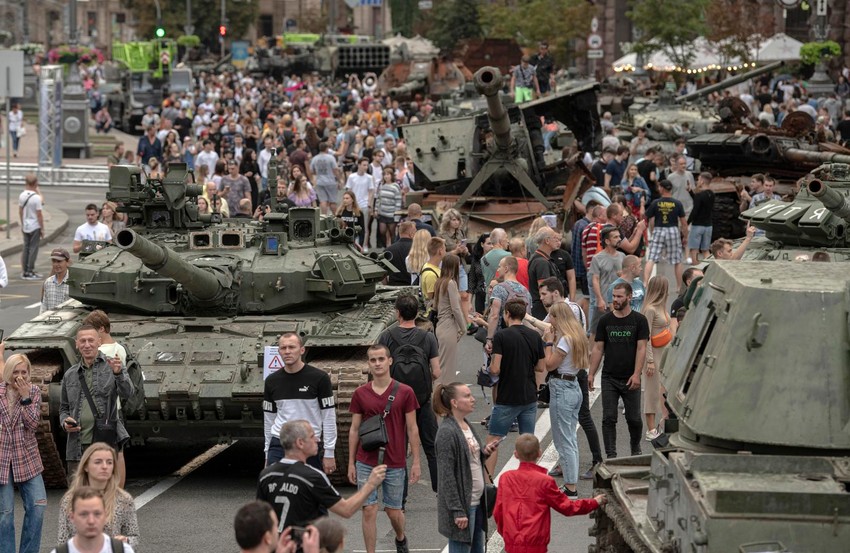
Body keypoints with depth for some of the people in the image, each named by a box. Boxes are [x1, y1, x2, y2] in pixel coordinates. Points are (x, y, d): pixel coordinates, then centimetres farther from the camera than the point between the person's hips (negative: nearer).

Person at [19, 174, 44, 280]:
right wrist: (42, 229, -8)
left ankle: (25, 271, 16)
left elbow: (20, 211, 8)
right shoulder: (37, 197, -18)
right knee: (33, 248, -1)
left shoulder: (22, 195, 0)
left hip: (25, 226, 6)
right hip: (35, 227, -6)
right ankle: (30, 272, 0)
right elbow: (39, 215, -16)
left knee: (26, 248, 13)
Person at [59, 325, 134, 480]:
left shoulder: (112, 366, 4)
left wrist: (118, 373, -30)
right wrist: (65, 422, 2)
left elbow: (127, 394, -11)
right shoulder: (70, 375, 16)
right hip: (77, 448, 4)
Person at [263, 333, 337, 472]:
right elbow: (269, 419, 14)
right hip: (279, 445, 3)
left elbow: (329, 417, -4)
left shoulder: (319, 378, -6)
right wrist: (268, 453, 13)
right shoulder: (272, 381, 6)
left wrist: (329, 453, -7)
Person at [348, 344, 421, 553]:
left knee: (393, 510, 11)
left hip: (395, 463, -1)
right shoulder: (360, 394, 1)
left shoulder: (405, 392, -3)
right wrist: (351, 463, 5)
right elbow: (354, 429, 6)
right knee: (369, 510, -2)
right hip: (366, 463, 1)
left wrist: (416, 462, -1)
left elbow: (412, 429, 1)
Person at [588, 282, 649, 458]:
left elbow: (641, 349, -5)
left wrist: (636, 374, -14)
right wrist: (591, 374, 2)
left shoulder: (639, 320, -1)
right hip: (609, 378, 2)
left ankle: (636, 448, 31)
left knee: (634, 419, 6)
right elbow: (598, 349, 8)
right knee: (609, 419, -3)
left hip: (630, 379, -2)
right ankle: (611, 456, 0)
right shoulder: (605, 321, 6)